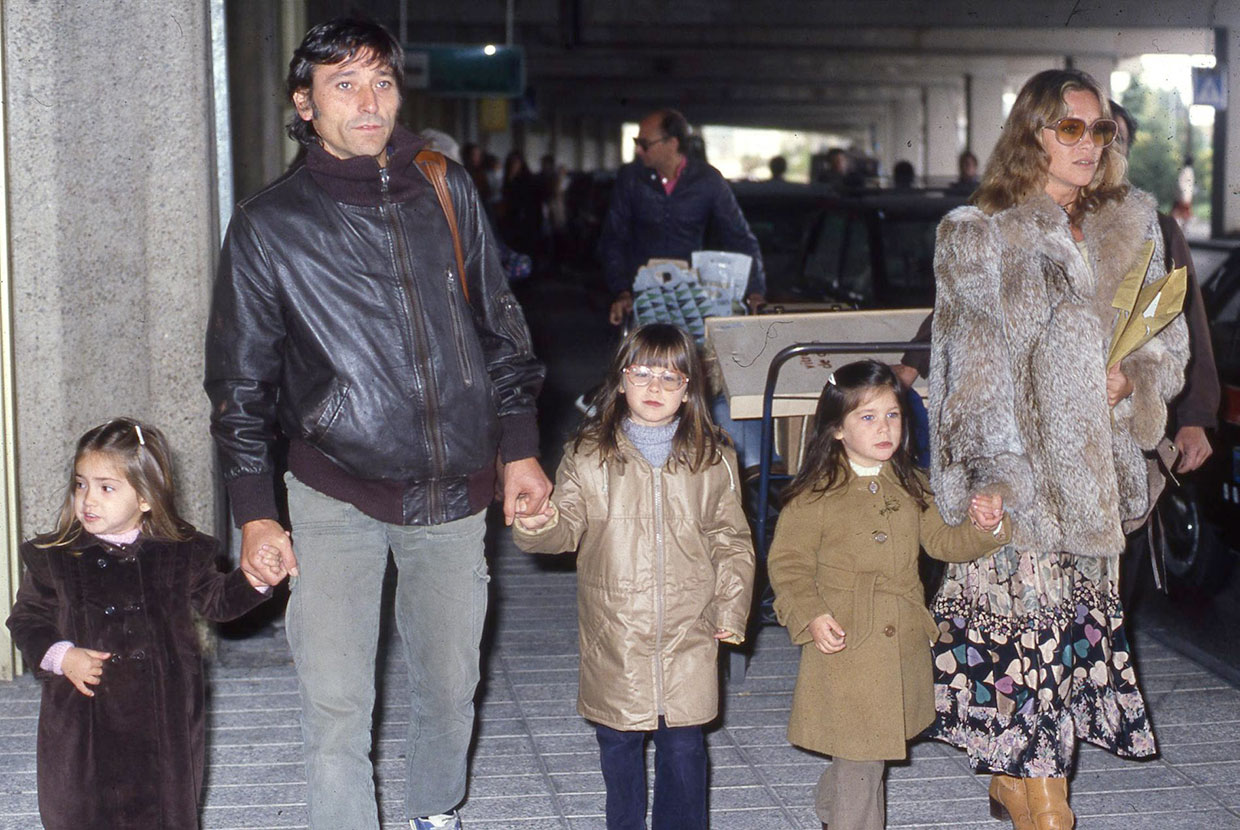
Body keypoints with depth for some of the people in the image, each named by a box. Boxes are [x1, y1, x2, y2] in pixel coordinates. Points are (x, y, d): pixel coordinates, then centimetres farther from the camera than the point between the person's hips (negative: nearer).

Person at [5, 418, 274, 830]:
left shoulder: (180, 553, -1)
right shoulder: (54, 558, -2)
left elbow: (215, 600, 15)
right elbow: (26, 620, 6)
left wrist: (252, 580, -3)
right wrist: (61, 657, -11)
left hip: (164, 720, 0)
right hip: (84, 717, 0)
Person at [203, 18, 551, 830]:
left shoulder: (448, 192, 3)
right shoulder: (269, 225, -4)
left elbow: (500, 329, 12)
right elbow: (240, 381, 1)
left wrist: (520, 448, 9)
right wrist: (254, 511, -2)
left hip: (454, 489, 3)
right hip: (337, 495, -2)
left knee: (450, 685, 14)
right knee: (336, 704, -6)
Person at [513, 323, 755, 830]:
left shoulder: (713, 460, 3)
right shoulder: (588, 455, -1)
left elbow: (731, 541, 8)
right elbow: (568, 526, 0)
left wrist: (731, 610, 1)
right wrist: (540, 526, -23)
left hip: (688, 636, 0)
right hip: (615, 636, 0)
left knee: (683, 746, 5)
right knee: (618, 743, 11)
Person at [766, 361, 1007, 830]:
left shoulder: (909, 487, 9)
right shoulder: (814, 495, -11)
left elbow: (942, 541, 11)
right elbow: (787, 563, -9)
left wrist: (983, 529, -8)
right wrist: (811, 616, -21)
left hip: (903, 646, 6)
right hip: (845, 645, -6)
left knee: (865, 751, 19)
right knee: (860, 757, -3)